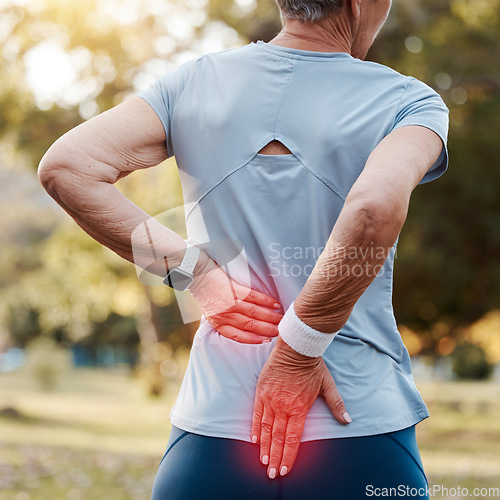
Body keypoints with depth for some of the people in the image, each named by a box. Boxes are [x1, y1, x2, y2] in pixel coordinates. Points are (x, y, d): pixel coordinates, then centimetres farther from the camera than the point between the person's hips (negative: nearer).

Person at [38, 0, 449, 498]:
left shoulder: (196, 81, 4)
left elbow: (64, 167, -7)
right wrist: (300, 350, -14)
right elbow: (376, 207, -26)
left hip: (210, 434, 3)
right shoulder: (411, 103, -5)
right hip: (364, 444, -2)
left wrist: (195, 270, -4)